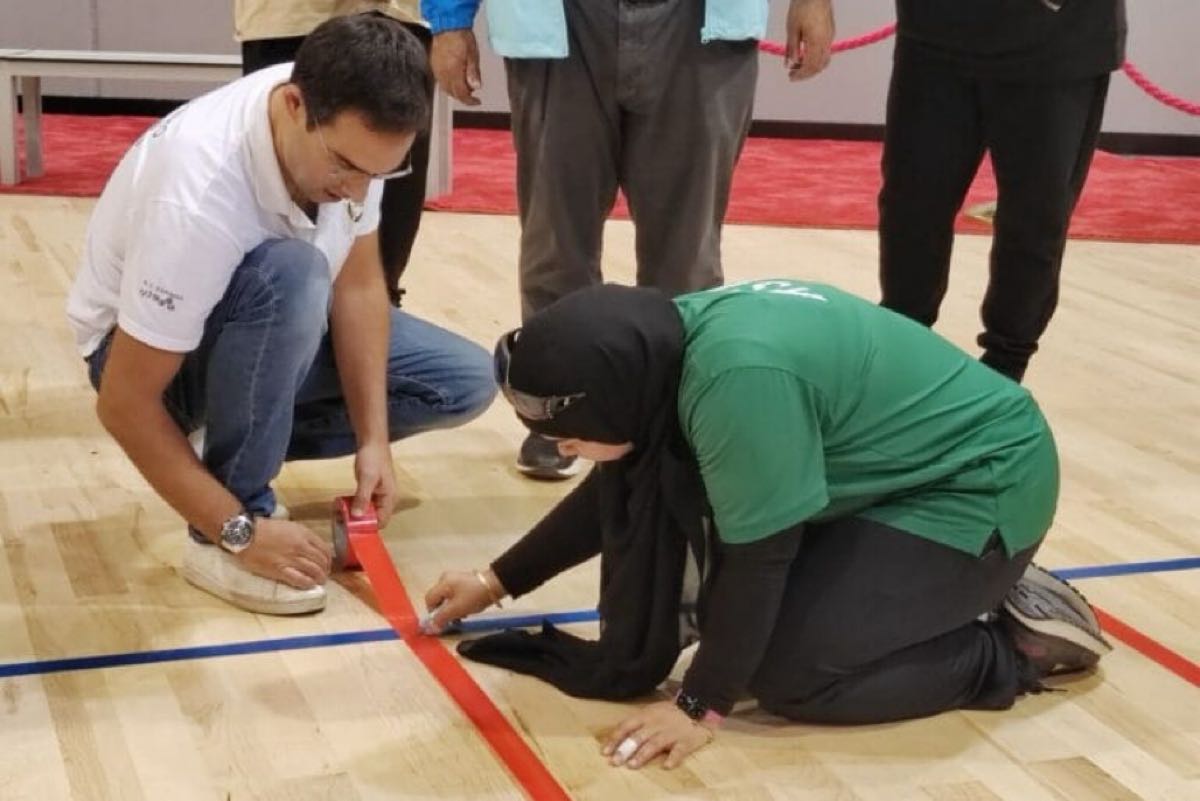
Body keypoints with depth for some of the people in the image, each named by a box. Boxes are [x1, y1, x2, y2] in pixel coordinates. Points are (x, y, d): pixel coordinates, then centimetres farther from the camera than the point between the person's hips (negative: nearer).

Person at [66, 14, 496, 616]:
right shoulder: (200, 196, -39)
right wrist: (240, 532, -31)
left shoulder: (350, 130, -20)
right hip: (146, 354, -7)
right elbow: (125, 404, -33)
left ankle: (244, 446, 6)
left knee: (465, 382, -4)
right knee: (290, 274, -38)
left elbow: (358, 282, -8)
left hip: (274, 329, 7)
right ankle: (224, 526, -22)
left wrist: (374, 439, -16)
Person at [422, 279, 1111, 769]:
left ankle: (1019, 643, 0)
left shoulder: (740, 379, -35)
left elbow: (759, 556, -26)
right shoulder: (665, 343, -7)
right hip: (891, 471, 9)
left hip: (981, 485, -9)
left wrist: (701, 707, -16)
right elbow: (618, 493, 8)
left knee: (789, 670, -16)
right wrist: (497, 582, 13)